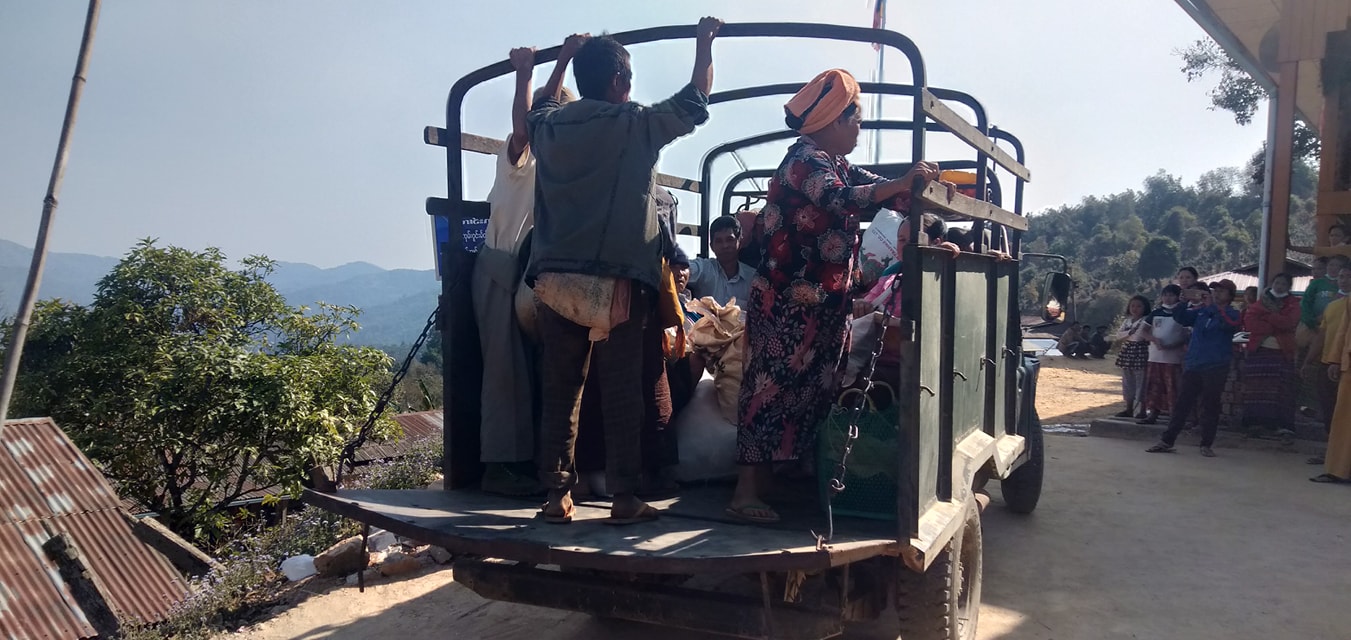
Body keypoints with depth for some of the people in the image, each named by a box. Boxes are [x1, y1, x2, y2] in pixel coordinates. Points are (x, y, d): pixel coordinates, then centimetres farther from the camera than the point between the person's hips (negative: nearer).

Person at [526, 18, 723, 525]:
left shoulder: (550, 127, 10)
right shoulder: (636, 125, -3)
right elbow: (696, 102, 10)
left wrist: (564, 57, 46)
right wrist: (704, 43, 24)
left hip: (555, 280, 5)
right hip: (616, 281, -4)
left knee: (559, 392, 9)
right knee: (621, 393, 2)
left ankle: (557, 495, 13)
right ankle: (624, 498, 8)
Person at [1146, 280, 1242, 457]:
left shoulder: (1231, 314, 2)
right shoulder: (1200, 311, 14)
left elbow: (1229, 323, -20)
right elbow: (1180, 318, 6)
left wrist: (1212, 305, -21)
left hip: (1216, 368, -3)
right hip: (1192, 365, 4)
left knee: (1210, 406, 2)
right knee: (1181, 404, 4)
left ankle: (1207, 444, 12)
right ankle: (1167, 441, 6)